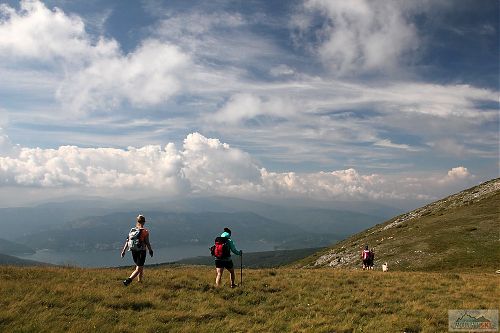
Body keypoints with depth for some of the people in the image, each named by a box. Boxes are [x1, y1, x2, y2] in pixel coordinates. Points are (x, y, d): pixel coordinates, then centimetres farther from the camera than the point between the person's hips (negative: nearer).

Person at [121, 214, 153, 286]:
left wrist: (123, 251, 4)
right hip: (141, 252, -6)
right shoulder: (145, 231, -13)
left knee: (141, 267, 24)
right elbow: (147, 243, -12)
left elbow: (127, 241, 0)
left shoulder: (132, 230, 1)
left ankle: (140, 281, 33)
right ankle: (128, 280, -21)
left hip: (134, 252, 6)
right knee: (138, 269, -2)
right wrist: (150, 251, 3)